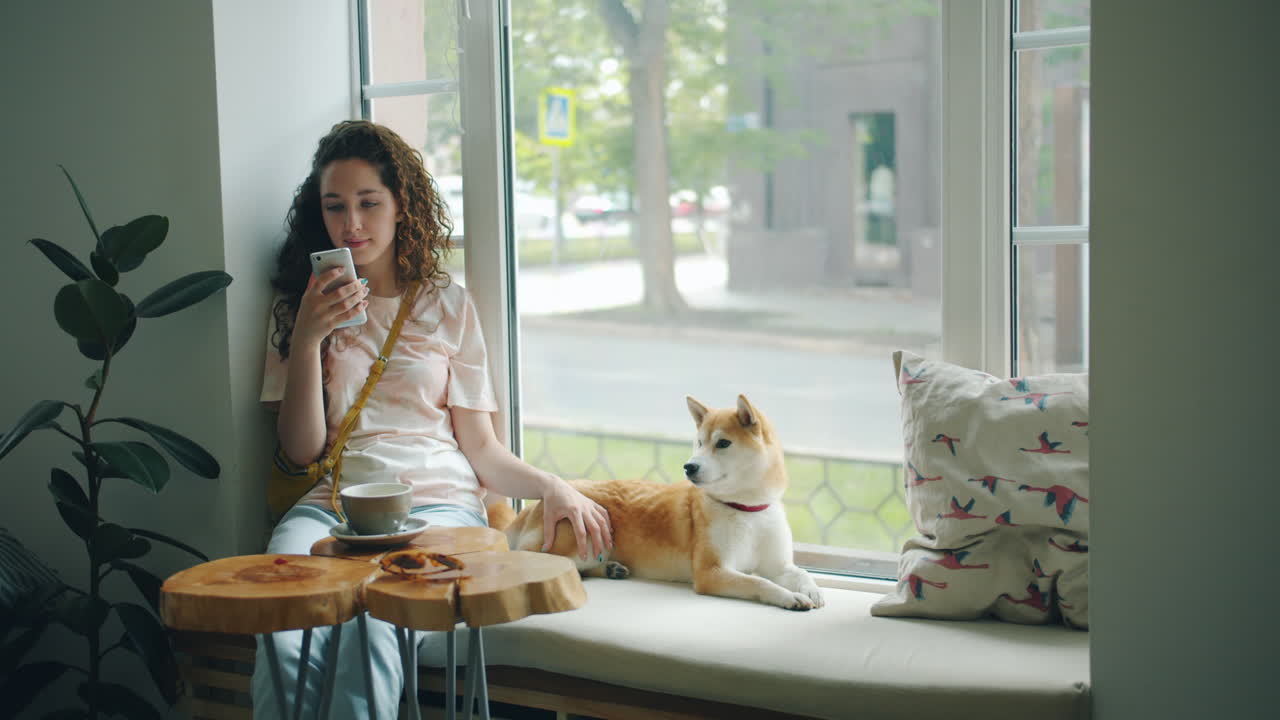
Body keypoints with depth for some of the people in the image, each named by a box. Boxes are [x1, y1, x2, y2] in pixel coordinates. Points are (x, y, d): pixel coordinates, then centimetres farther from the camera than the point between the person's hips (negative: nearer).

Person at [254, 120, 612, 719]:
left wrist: (551, 487, -8)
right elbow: (302, 449, 7)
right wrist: (308, 339, -5)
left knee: (368, 630, -36)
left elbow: (480, 448, 12)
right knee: (286, 643, -35)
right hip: (331, 505, 1)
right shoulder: (300, 306, 16)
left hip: (436, 503, -1)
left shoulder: (447, 305, 14)